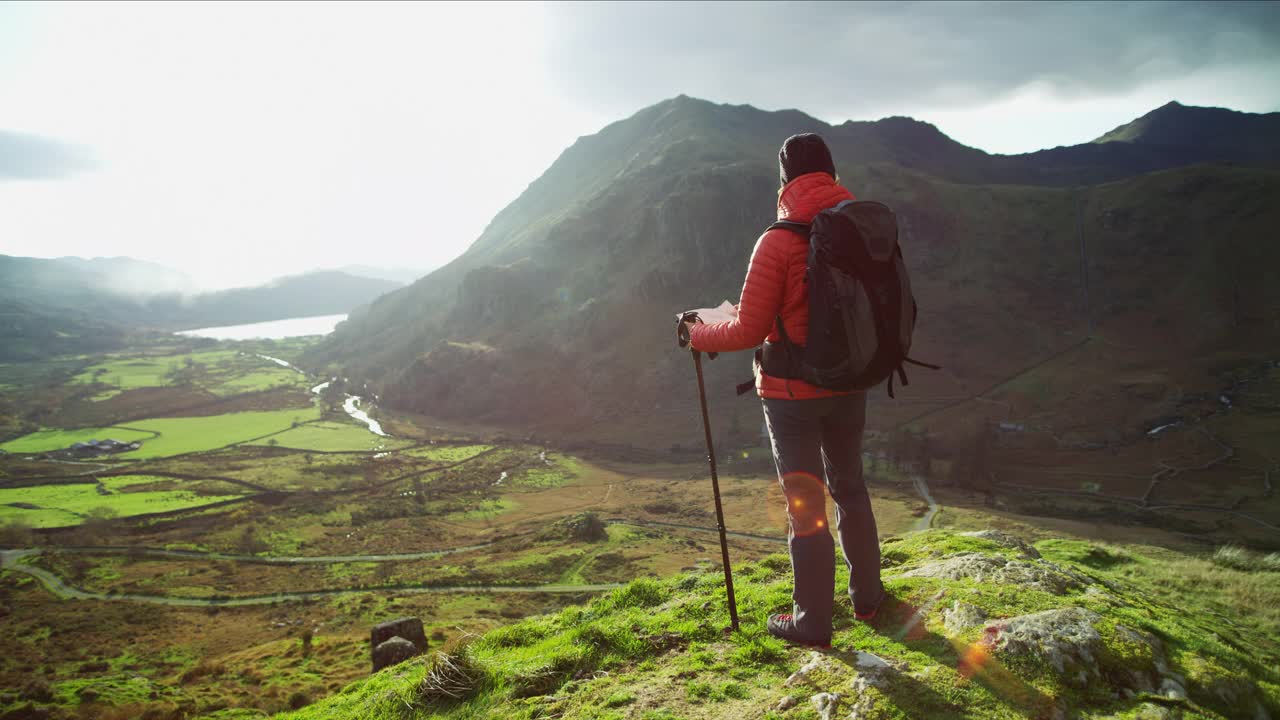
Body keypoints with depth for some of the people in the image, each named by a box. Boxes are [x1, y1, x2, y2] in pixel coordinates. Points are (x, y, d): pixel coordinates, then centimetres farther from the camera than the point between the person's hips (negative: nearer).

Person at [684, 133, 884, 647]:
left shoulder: (778, 241, -19)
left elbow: (749, 331, -17)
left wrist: (697, 335, 0)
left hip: (792, 394, -5)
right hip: (849, 388, 5)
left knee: (805, 506, 6)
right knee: (850, 489, 23)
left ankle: (812, 623, 19)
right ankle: (866, 597, 36)